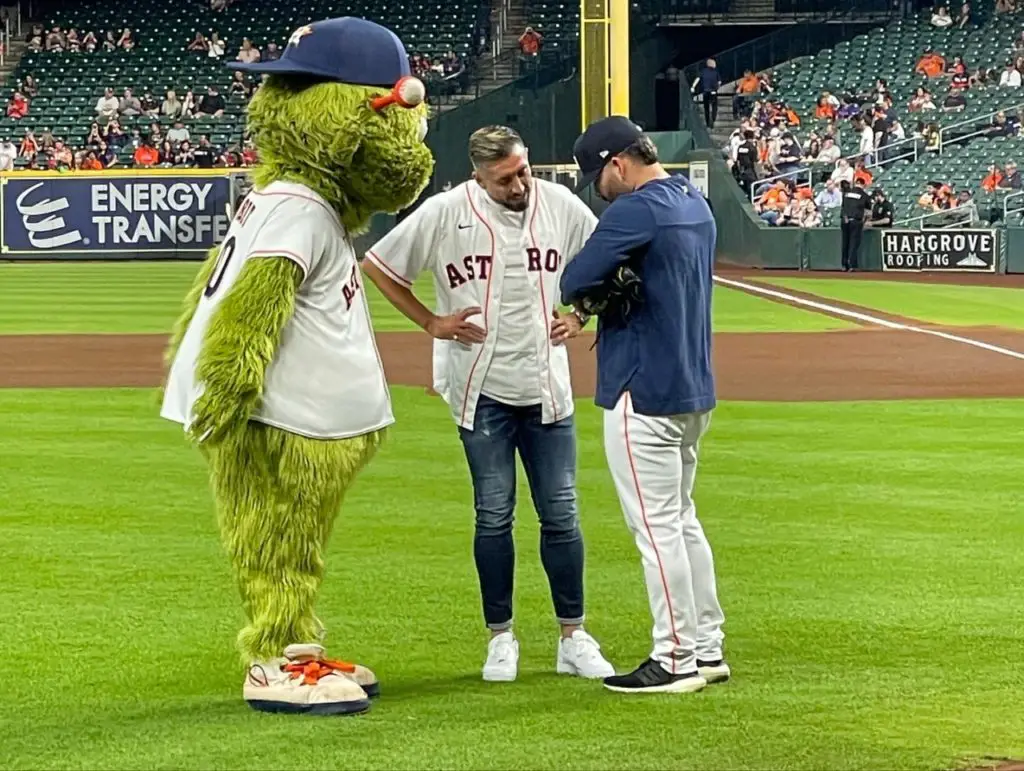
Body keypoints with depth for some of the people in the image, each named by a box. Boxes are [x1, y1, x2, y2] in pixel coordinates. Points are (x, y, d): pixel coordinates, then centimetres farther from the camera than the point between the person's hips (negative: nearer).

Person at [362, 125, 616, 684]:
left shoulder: (562, 206, -1)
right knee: (494, 515, 2)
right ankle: (500, 639, 12)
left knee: (561, 513, 4)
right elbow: (378, 266, 1)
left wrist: (579, 316, 2)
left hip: (546, 386, 2)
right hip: (481, 389, -2)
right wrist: (432, 323, -3)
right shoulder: (444, 213, -9)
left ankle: (573, 638, 11)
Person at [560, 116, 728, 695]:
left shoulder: (637, 209, -17)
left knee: (657, 525, -4)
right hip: (695, 388, 10)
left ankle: (676, 660, 0)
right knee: (682, 518, 17)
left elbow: (574, 283, -21)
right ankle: (707, 648, 20)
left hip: (644, 392, -10)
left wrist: (592, 296, 0)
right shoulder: (697, 205, 12)